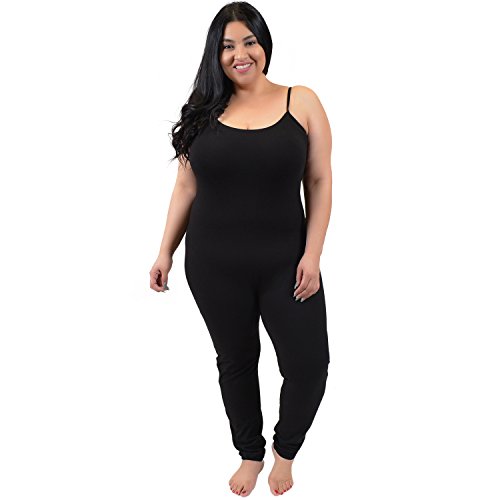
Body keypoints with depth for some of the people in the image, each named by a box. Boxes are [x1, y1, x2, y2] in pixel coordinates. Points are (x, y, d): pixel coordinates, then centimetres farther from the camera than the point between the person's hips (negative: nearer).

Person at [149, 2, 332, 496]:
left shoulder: (301, 102, -1)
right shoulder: (205, 111, 3)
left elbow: (319, 183, -1)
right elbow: (186, 186, 8)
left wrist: (312, 255, -8)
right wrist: (165, 252, 6)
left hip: (284, 263, -1)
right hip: (214, 266, 1)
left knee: (309, 365, 0)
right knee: (235, 361, 15)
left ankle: (285, 450, 31)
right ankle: (250, 453, 39)